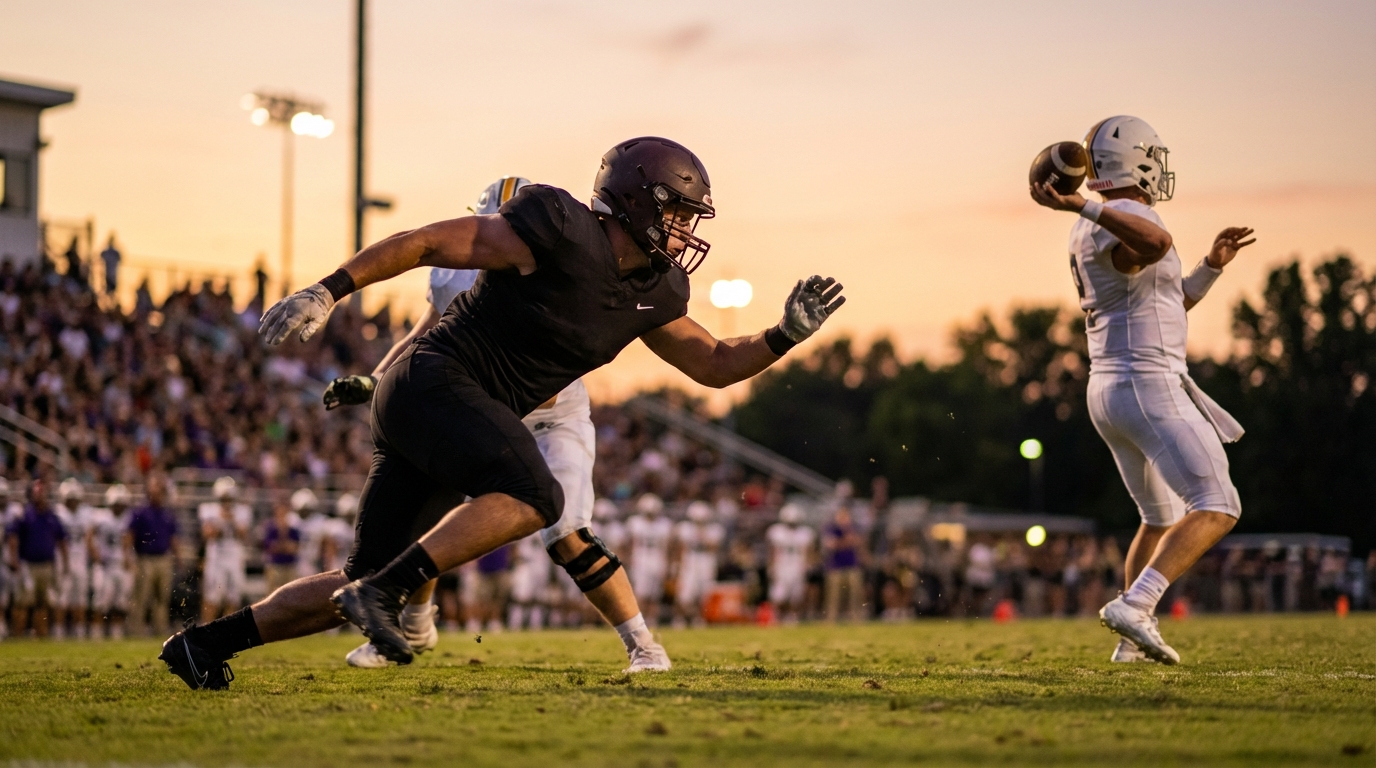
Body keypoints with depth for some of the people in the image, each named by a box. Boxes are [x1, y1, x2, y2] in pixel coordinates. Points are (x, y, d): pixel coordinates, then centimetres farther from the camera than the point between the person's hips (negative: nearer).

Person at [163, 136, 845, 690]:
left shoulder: (651, 292, 12)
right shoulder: (563, 236, -14)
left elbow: (714, 365, 21)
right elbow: (425, 243, -12)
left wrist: (786, 335, 4)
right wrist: (327, 292, -16)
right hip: (434, 379, -9)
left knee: (365, 586, 7)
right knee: (532, 497, -30)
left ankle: (205, 643, 14)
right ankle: (382, 593, -27)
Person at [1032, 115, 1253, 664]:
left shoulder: (1093, 230, 16)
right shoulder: (1124, 223, -15)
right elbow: (1158, 244, -43)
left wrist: (1212, 266, 19)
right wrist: (1082, 207, -41)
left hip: (1110, 391, 10)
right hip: (1149, 387, -10)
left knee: (1162, 518, 22)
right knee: (1216, 508, -12)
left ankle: (1134, 640, 24)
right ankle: (1135, 606, -24)